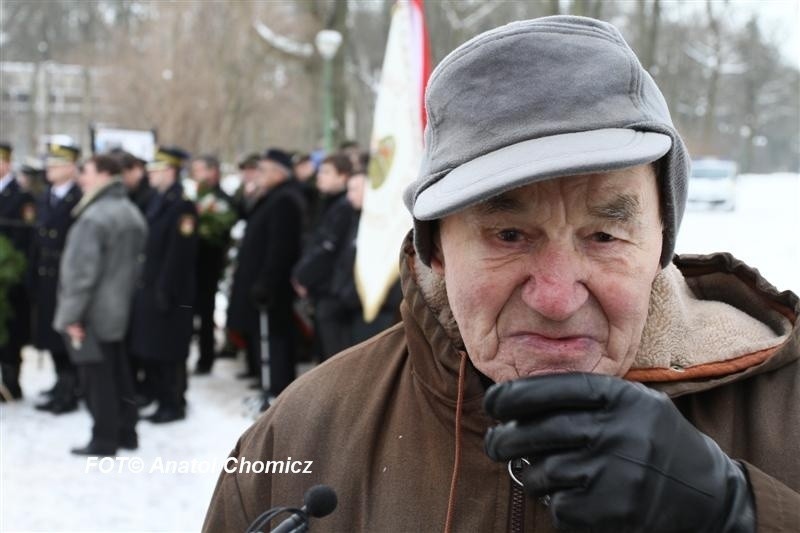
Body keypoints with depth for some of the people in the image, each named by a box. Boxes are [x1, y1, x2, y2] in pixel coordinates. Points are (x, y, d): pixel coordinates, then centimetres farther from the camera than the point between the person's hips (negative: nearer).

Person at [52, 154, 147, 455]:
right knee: (118, 373, 15)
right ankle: (125, 432, 22)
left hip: (94, 311, -9)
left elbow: (82, 270, -22)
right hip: (119, 308, 9)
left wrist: (72, 314, -18)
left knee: (96, 376, -1)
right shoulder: (131, 212, 10)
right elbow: (135, 260, 16)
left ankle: (104, 440, 5)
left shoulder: (94, 216, -19)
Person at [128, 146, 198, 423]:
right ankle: (162, 399, 23)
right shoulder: (157, 201, 13)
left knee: (169, 352, -1)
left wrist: (165, 291, -20)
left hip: (168, 292, -9)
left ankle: (174, 405, 10)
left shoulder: (182, 205, -14)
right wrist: (143, 283, 13)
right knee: (149, 349, 13)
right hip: (149, 289, 9)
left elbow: (180, 252, -19)